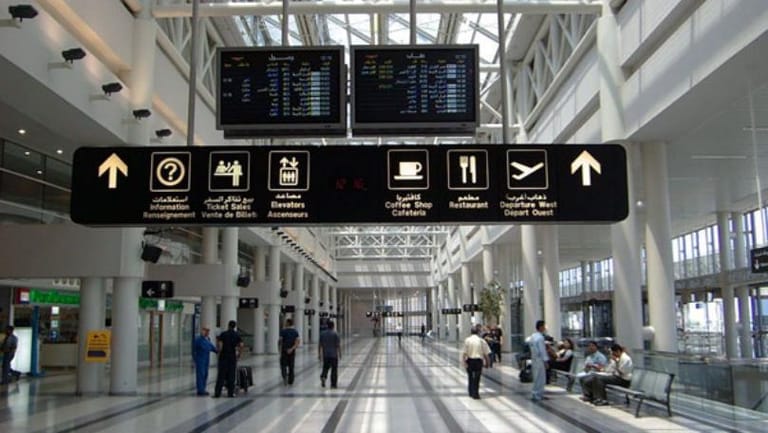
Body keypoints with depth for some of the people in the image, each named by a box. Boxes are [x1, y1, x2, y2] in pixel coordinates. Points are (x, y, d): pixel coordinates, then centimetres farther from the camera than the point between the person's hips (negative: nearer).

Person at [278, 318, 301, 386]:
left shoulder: (283, 331, -7)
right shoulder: (295, 332, 4)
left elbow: (280, 341, -8)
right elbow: (298, 341, -8)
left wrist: (279, 348, 8)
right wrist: (292, 349, -14)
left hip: (284, 351, -3)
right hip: (292, 351, 3)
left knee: (283, 365, 5)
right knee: (291, 366, 11)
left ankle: (285, 376, -18)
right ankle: (290, 381, 13)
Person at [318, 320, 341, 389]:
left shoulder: (322, 333, 3)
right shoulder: (335, 334, -7)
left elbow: (320, 345, 5)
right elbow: (338, 345, -9)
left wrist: (319, 354, 11)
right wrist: (340, 354, 0)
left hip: (325, 355, 3)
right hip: (334, 355, -3)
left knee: (325, 368, 13)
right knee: (334, 370, 5)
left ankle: (323, 376, -16)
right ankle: (333, 384, 6)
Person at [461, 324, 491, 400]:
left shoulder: (467, 340, -5)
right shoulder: (481, 340, -3)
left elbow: (464, 352, -12)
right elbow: (486, 353, 1)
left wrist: (464, 361, -10)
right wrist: (486, 362, 11)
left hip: (469, 360, 1)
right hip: (478, 360, -1)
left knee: (470, 376, 17)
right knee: (477, 378, 4)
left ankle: (471, 393, 25)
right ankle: (475, 394, 1)